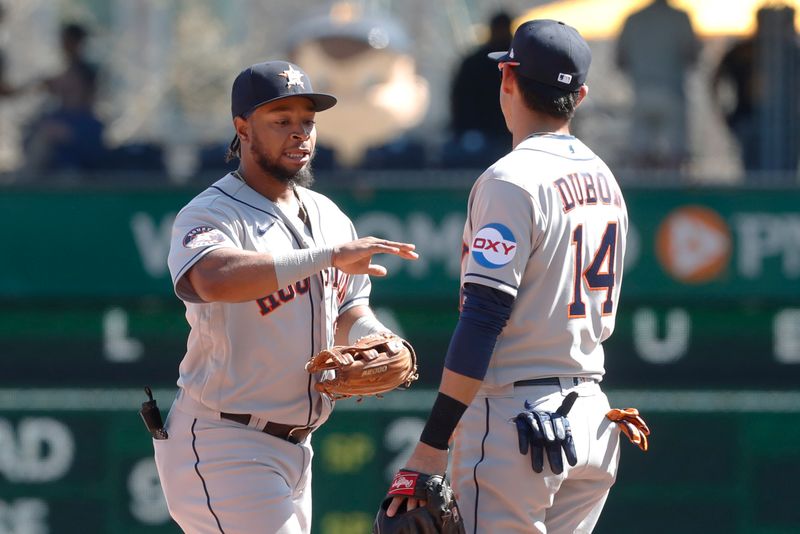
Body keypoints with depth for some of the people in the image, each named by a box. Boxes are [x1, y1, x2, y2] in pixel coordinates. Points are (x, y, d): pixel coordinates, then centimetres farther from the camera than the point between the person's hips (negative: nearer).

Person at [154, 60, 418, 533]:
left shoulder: (328, 217, 13)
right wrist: (329, 256, -38)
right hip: (223, 449, -8)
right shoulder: (210, 215, -13)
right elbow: (215, 278, -36)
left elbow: (349, 314, 18)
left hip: (294, 452, 8)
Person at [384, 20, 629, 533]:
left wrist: (430, 449, -20)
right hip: (592, 424, 8)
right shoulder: (605, 180, 13)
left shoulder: (512, 180, -13)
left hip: (518, 420, -8)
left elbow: (483, 321, -19)